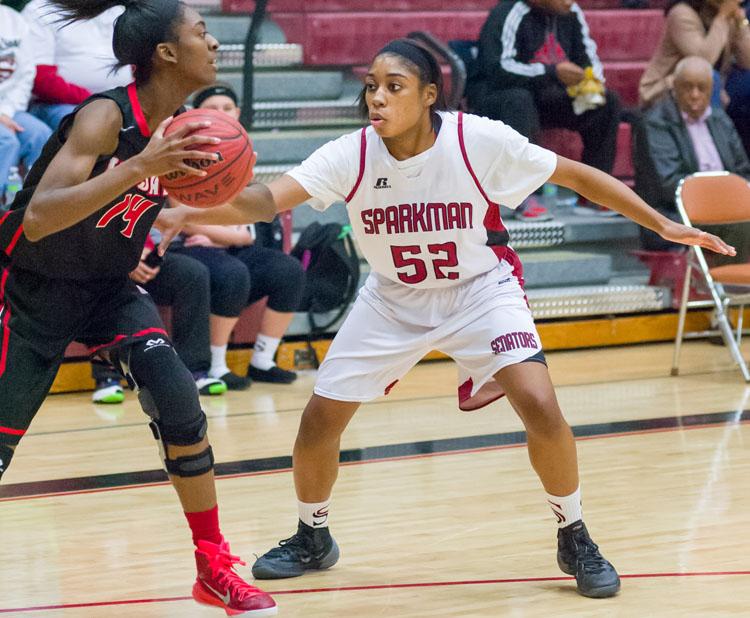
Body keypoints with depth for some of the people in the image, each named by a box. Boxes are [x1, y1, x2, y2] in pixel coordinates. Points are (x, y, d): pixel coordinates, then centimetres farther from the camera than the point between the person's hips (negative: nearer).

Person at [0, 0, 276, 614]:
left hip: (107, 287, 6)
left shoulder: (182, 127, -6)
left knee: (179, 403, -13)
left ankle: (215, 569, 1)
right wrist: (142, 166, -47)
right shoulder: (106, 117, -27)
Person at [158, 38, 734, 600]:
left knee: (540, 405, -21)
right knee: (320, 418, -1)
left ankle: (574, 538, 3)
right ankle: (313, 538, 27)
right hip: (393, 299, 2)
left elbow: (577, 175, -15)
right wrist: (191, 212, -53)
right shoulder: (351, 155, -23)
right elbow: (268, 200, -35)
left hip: (480, 288, -2)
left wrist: (663, 224, -15)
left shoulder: (480, 141, -26)